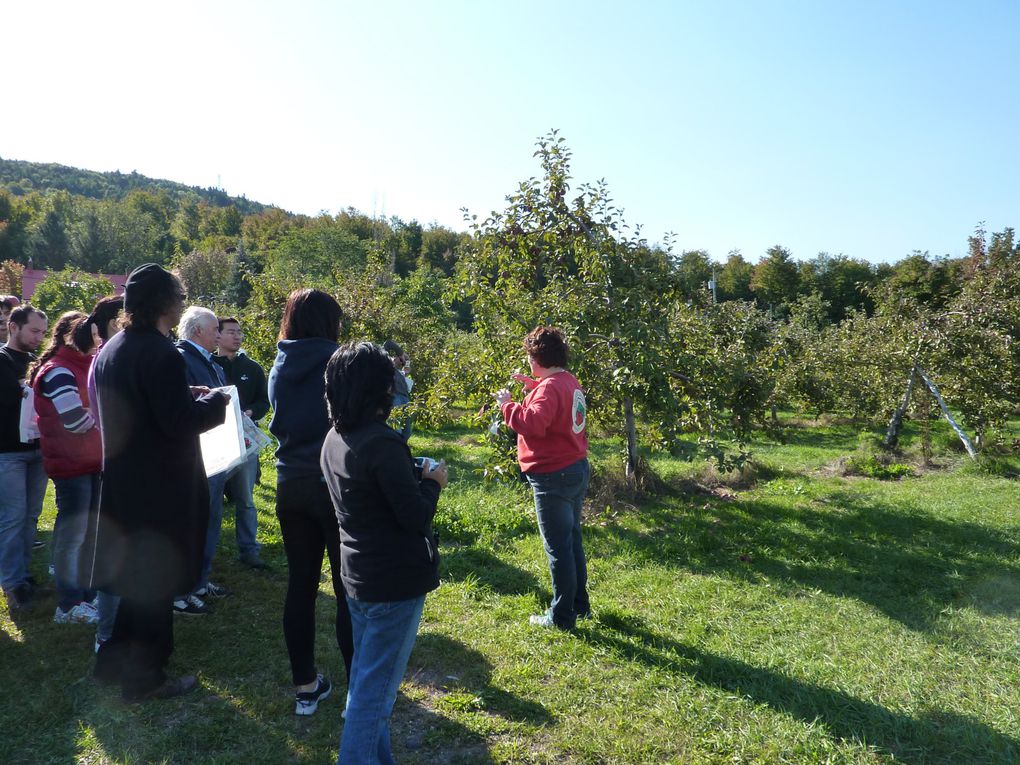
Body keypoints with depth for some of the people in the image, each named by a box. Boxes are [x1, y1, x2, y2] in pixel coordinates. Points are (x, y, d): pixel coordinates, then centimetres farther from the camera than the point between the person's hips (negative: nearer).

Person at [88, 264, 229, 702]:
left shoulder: (110, 350, 8)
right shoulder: (161, 354, -21)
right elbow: (180, 422, -24)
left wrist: (189, 401, 15)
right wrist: (215, 401, -8)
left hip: (123, 481, 9)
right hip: (159, 488, -9)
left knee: (134, 571, 23)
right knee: (155, 582, 5)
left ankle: (115, 660, 37)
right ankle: (144, 678, 19)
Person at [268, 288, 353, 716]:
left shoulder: (280, 369, 5)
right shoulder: (337, 362, -12)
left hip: (291, 485, 6)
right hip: (336, 484, -5)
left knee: (300, 584, 14)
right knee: (349, 588, 4)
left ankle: (305, 686, 24)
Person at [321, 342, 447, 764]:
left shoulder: (334, 438, 4)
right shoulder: (382, 442, -24)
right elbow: (415, 516, -21)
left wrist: (410, 474, 6)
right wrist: (432, 481, -4)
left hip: (359, 574, 9)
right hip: (394, 581, -9)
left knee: (364, 677, 22)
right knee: (376, 687, 4)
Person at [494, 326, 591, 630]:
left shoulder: (549, 387, -21)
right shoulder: (570, 381, 8)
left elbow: (533, 423, -33)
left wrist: (507, 405, -20)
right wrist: (533, 386, 17)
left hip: (554, 477, -10)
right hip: (578, 468, 10)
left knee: (558, 547, 2)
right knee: (572, 540, 21)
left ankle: (562, 616, 15)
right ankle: (580, 604, 34)